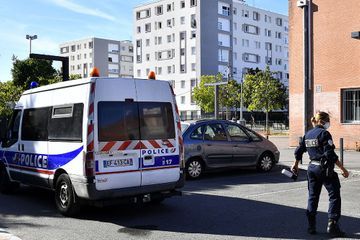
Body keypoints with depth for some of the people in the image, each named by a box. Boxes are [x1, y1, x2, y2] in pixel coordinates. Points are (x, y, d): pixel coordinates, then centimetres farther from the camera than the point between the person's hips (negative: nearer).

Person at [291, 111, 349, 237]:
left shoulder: (307, 135, 9)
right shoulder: (324, 133, -12)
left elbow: (299, 151, 16)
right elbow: (330, 155, -19)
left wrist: (295, 165, 31)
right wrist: (343, 169, -16)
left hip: (312, 168, 7)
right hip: (324, 169, -7)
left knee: (313, 196, 13)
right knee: (334, 196, 1)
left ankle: (311, 227, 16)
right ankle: (332, 225, -4)